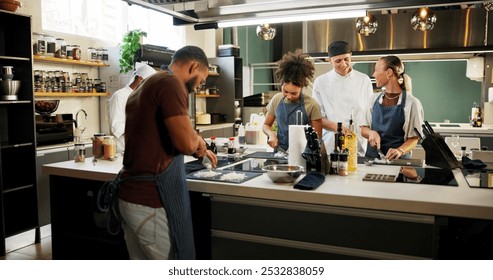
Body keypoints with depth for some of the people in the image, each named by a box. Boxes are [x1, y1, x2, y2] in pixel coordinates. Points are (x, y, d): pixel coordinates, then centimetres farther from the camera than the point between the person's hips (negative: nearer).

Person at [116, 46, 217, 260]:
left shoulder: (143, 87, 18)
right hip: (152, 201, -9)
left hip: (130, 196, 10)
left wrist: (197, 149, 31)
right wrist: (199, 141, -2)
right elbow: (186, 141, -24)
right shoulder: (170, 82, -13)